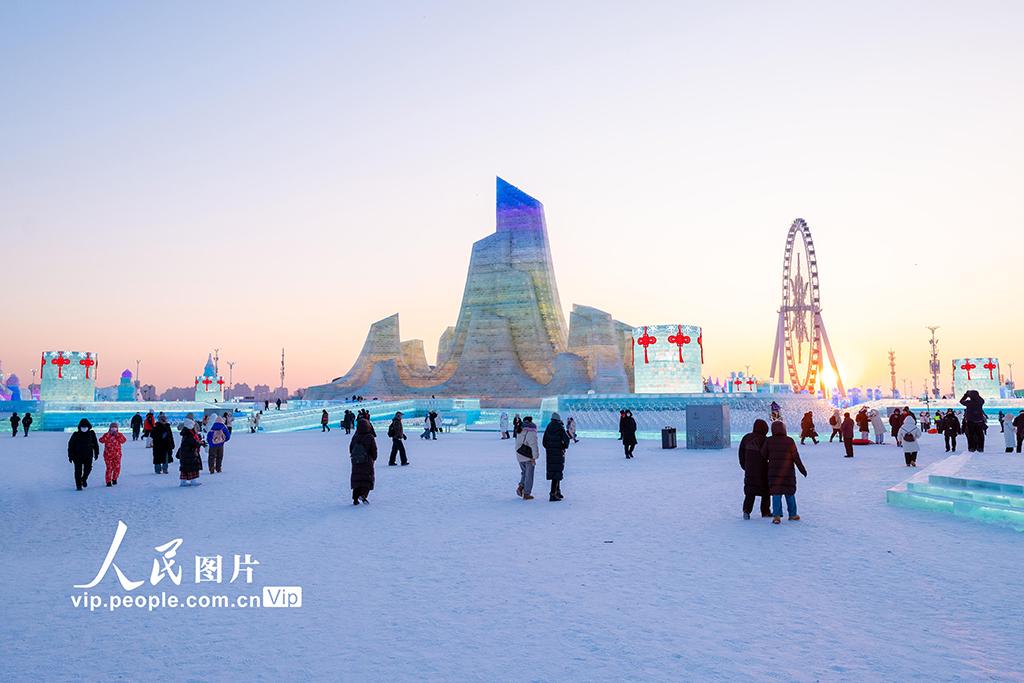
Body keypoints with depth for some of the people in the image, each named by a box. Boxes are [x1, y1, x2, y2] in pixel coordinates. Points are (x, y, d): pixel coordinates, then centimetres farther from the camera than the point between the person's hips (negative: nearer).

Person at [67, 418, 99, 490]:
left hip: (88, 455, 1)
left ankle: (84, 479, 23)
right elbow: (71, 445, 2)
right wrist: (70, 456, -1)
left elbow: (95, 444, 13)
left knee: (88, 469, -7)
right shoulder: (76, 435, -1)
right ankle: (78, 485, 8)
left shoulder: (91, 434, 5)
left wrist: (96, 453, 10)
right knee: (78, 471, -2)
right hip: (78, 456, -1)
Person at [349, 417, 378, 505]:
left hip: (356, 462, 4)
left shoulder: (355, 437, 1)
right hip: (367, 462, -4)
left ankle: (355, 498, 9)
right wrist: (374, 458, 11)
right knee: (368, 479, 5)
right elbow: (374, 450, -7)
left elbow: (351, 449, 9)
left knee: (356, 479, 12)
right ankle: (363, 494, -16)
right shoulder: (370, 437, -11)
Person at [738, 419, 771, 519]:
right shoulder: (764, 440, -14)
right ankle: (765, 511, 18)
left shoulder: (746, 438, 3)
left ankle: (746, 510, -5)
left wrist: (744, 466, 19)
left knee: (750, 491, 10)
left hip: (749, 470, 4)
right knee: (765, 491, 12)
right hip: (762, 470, -4)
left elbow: (741, 454, 9)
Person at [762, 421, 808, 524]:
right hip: (788, 472, 0)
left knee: (776, 493, 1)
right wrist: (802, 469, 6)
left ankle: (777, 516, -10)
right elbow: (796, 457, -3)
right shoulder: (790, 441, -6)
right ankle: (792, 515, 22)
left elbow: (763, 456, 0)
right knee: (790, 493, 14)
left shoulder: (768, 441, -3)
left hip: (774, 472, 0)